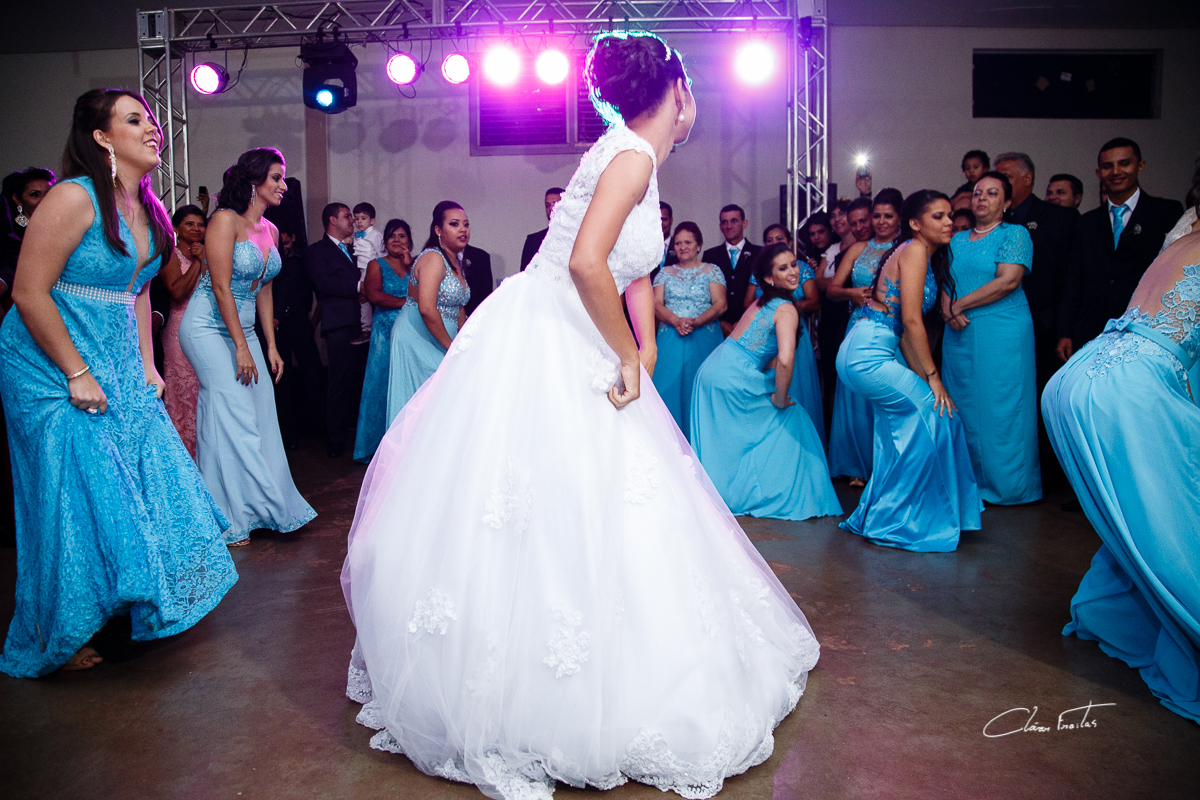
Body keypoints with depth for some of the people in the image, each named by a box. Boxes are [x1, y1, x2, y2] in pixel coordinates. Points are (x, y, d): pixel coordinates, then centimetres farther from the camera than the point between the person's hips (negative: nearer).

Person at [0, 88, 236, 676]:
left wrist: (146, 365, 9)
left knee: (144, 479, 9)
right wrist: (77, 374, -18)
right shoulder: (74, 198, -17)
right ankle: (58, 639, 19)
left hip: (118, 368, 8)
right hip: (54, 369, -8)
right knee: (76, 498, -2)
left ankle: (126, 604, 30)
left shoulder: (147, 209, 7)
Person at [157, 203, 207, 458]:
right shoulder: (171, 254, 0)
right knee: (184, 389, -5)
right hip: (181, 329, -5)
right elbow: (177, 291, -14)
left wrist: (204, 260, -4)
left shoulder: (207, 253, 17)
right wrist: (196, 262, -12)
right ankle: (183, 451, 2)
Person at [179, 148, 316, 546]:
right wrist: (242, 347, -18)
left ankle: (252, 508, 15)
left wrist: (271, 346, 9)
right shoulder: (226, 220, -13)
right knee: (233, 415, -8)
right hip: (209, 328, -7)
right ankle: (229, 517, 3)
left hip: (242, 328, 8)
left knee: (260, 413, 4)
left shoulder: (270, 230, 9)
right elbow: (221, 287, -18)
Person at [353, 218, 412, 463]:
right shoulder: (376, 265, 8)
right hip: (385, 333, -2)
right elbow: (374, 295, -8)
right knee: (383, 386, -2)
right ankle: (379, 447, 4)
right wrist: (406, 302, -5)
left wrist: (410, 266, -4)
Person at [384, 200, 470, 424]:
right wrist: (452, 348, -18)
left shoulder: (456, 262, 13)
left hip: (442, 340, 9)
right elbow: (427, 309, -26)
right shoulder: (433, 258, -15)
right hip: (418, 337, -9)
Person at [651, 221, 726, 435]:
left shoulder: (712, 271, 9)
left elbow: (720, 304, -2)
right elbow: (656, 304, 3)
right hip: (671, 339, 2)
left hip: (704, 339, -2)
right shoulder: (665, 272, 15)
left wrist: (695, 322, -18)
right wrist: (676, 321, -17)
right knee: (670, 387, -5)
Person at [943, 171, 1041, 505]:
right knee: (963, 407, 6)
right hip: (959, 334, 6)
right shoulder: (958, 240, 17)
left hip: (1002, 333, -6)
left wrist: (959, 305, -11)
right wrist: (948, 310, -9)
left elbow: (1008, 281, -13)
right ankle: (968, 480, 14)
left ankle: (1005, 484, 7)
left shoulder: (1015, 233, -1)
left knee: (999, 407, -3)